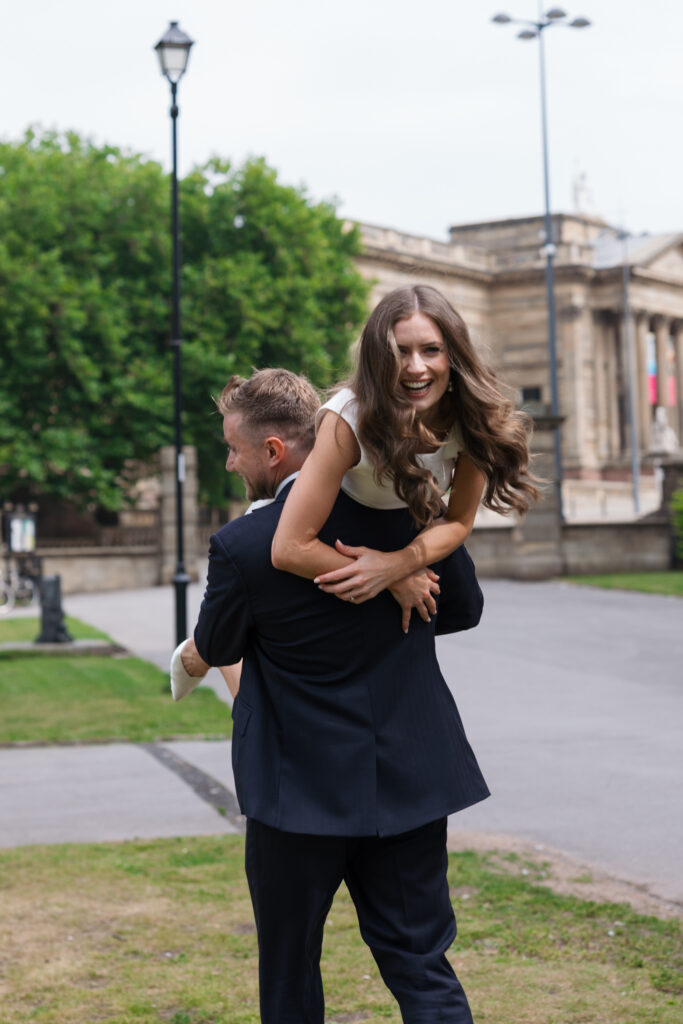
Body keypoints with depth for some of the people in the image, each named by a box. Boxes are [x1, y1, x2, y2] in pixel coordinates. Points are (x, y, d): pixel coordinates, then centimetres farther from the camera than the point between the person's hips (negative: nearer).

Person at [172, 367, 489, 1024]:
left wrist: (189, 658, 25)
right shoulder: (407, 504, -6)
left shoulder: (241, 548, -16)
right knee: (420, 964, 10)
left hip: (300, 791, -3)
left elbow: (216, 647, 2)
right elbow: (463, 608, 6)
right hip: (410, 784, 4)